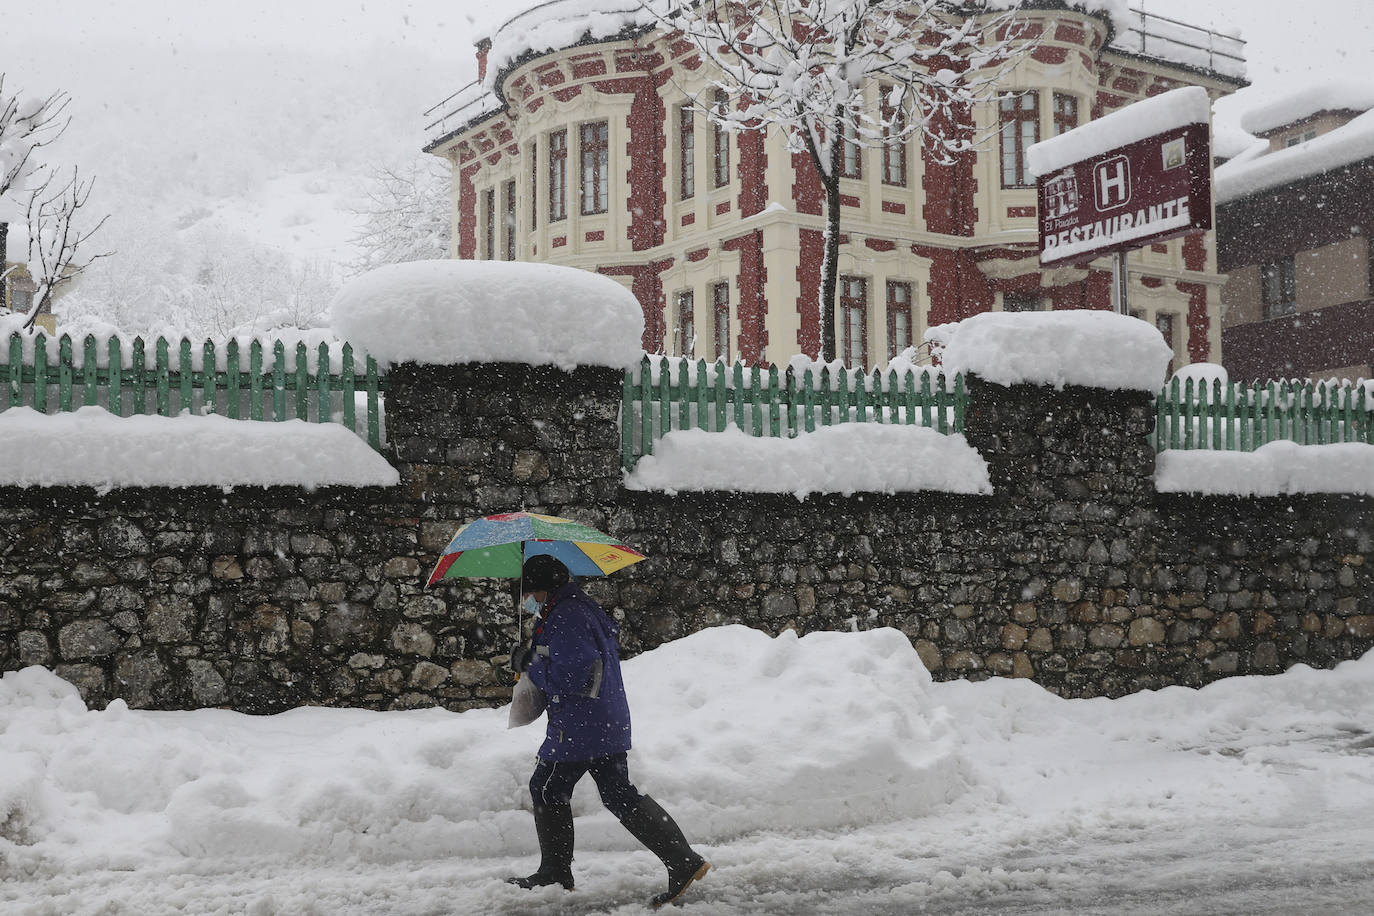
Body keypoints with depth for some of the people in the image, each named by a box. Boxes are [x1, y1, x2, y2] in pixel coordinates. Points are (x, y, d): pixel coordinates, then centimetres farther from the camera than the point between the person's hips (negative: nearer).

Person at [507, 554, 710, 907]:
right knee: (620, 795, 11)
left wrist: (530, 663, -10)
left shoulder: (565, 617, -19)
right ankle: (684, 861, 4)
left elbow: (568, 677, -25)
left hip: (578, 727, -10)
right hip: (609, 723, 10)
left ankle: (555, 874, 17)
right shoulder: (583, 607, 15)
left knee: (547, 789, 7)